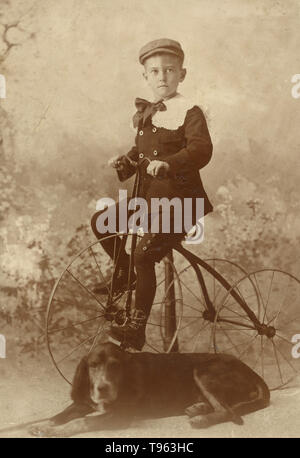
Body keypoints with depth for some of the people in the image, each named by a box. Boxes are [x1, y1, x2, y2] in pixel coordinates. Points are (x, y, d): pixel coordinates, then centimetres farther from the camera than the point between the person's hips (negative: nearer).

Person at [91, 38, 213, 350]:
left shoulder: (188, 112, -11)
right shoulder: (145, 113, 13)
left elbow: (202, 149, -26)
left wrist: (169, 163, -42)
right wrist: (125, 161, 3)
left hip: (178, 199, -8)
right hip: (148, 195, 8)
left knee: (144, 254, -20)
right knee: (101, 222, 7)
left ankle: (137, 328, -8)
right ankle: (125, 274, 28)